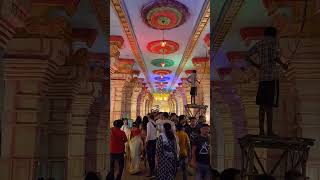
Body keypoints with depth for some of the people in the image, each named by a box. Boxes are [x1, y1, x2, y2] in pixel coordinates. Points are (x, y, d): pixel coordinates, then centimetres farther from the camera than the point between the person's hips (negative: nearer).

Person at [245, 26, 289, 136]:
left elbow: (247, 57, 11)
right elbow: (274, 56, -17)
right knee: (269, 104, -7)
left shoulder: (258, 44, 15)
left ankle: (261, 130, 7)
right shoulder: (273, 42, -1)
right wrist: (283, 64, -1)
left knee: (262, 104, 7)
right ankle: (270, 131, -7)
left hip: (262, 77, 6)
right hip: (272, 76, -6)